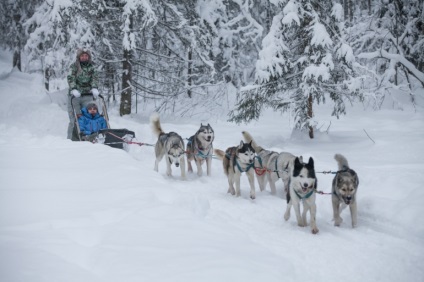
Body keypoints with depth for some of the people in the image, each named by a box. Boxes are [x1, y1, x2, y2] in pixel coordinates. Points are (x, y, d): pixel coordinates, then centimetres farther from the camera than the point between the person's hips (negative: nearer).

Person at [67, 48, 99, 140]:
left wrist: (94, 88, -19)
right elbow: (70, 78, -8)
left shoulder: (91, 67, 11)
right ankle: (71, 139, 0)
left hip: (87, 95, 2)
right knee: (74, 119, -5)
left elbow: (95, 78, -1)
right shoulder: (74, 67, 4)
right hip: (75, 95, -2)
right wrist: (74, 89, -25)